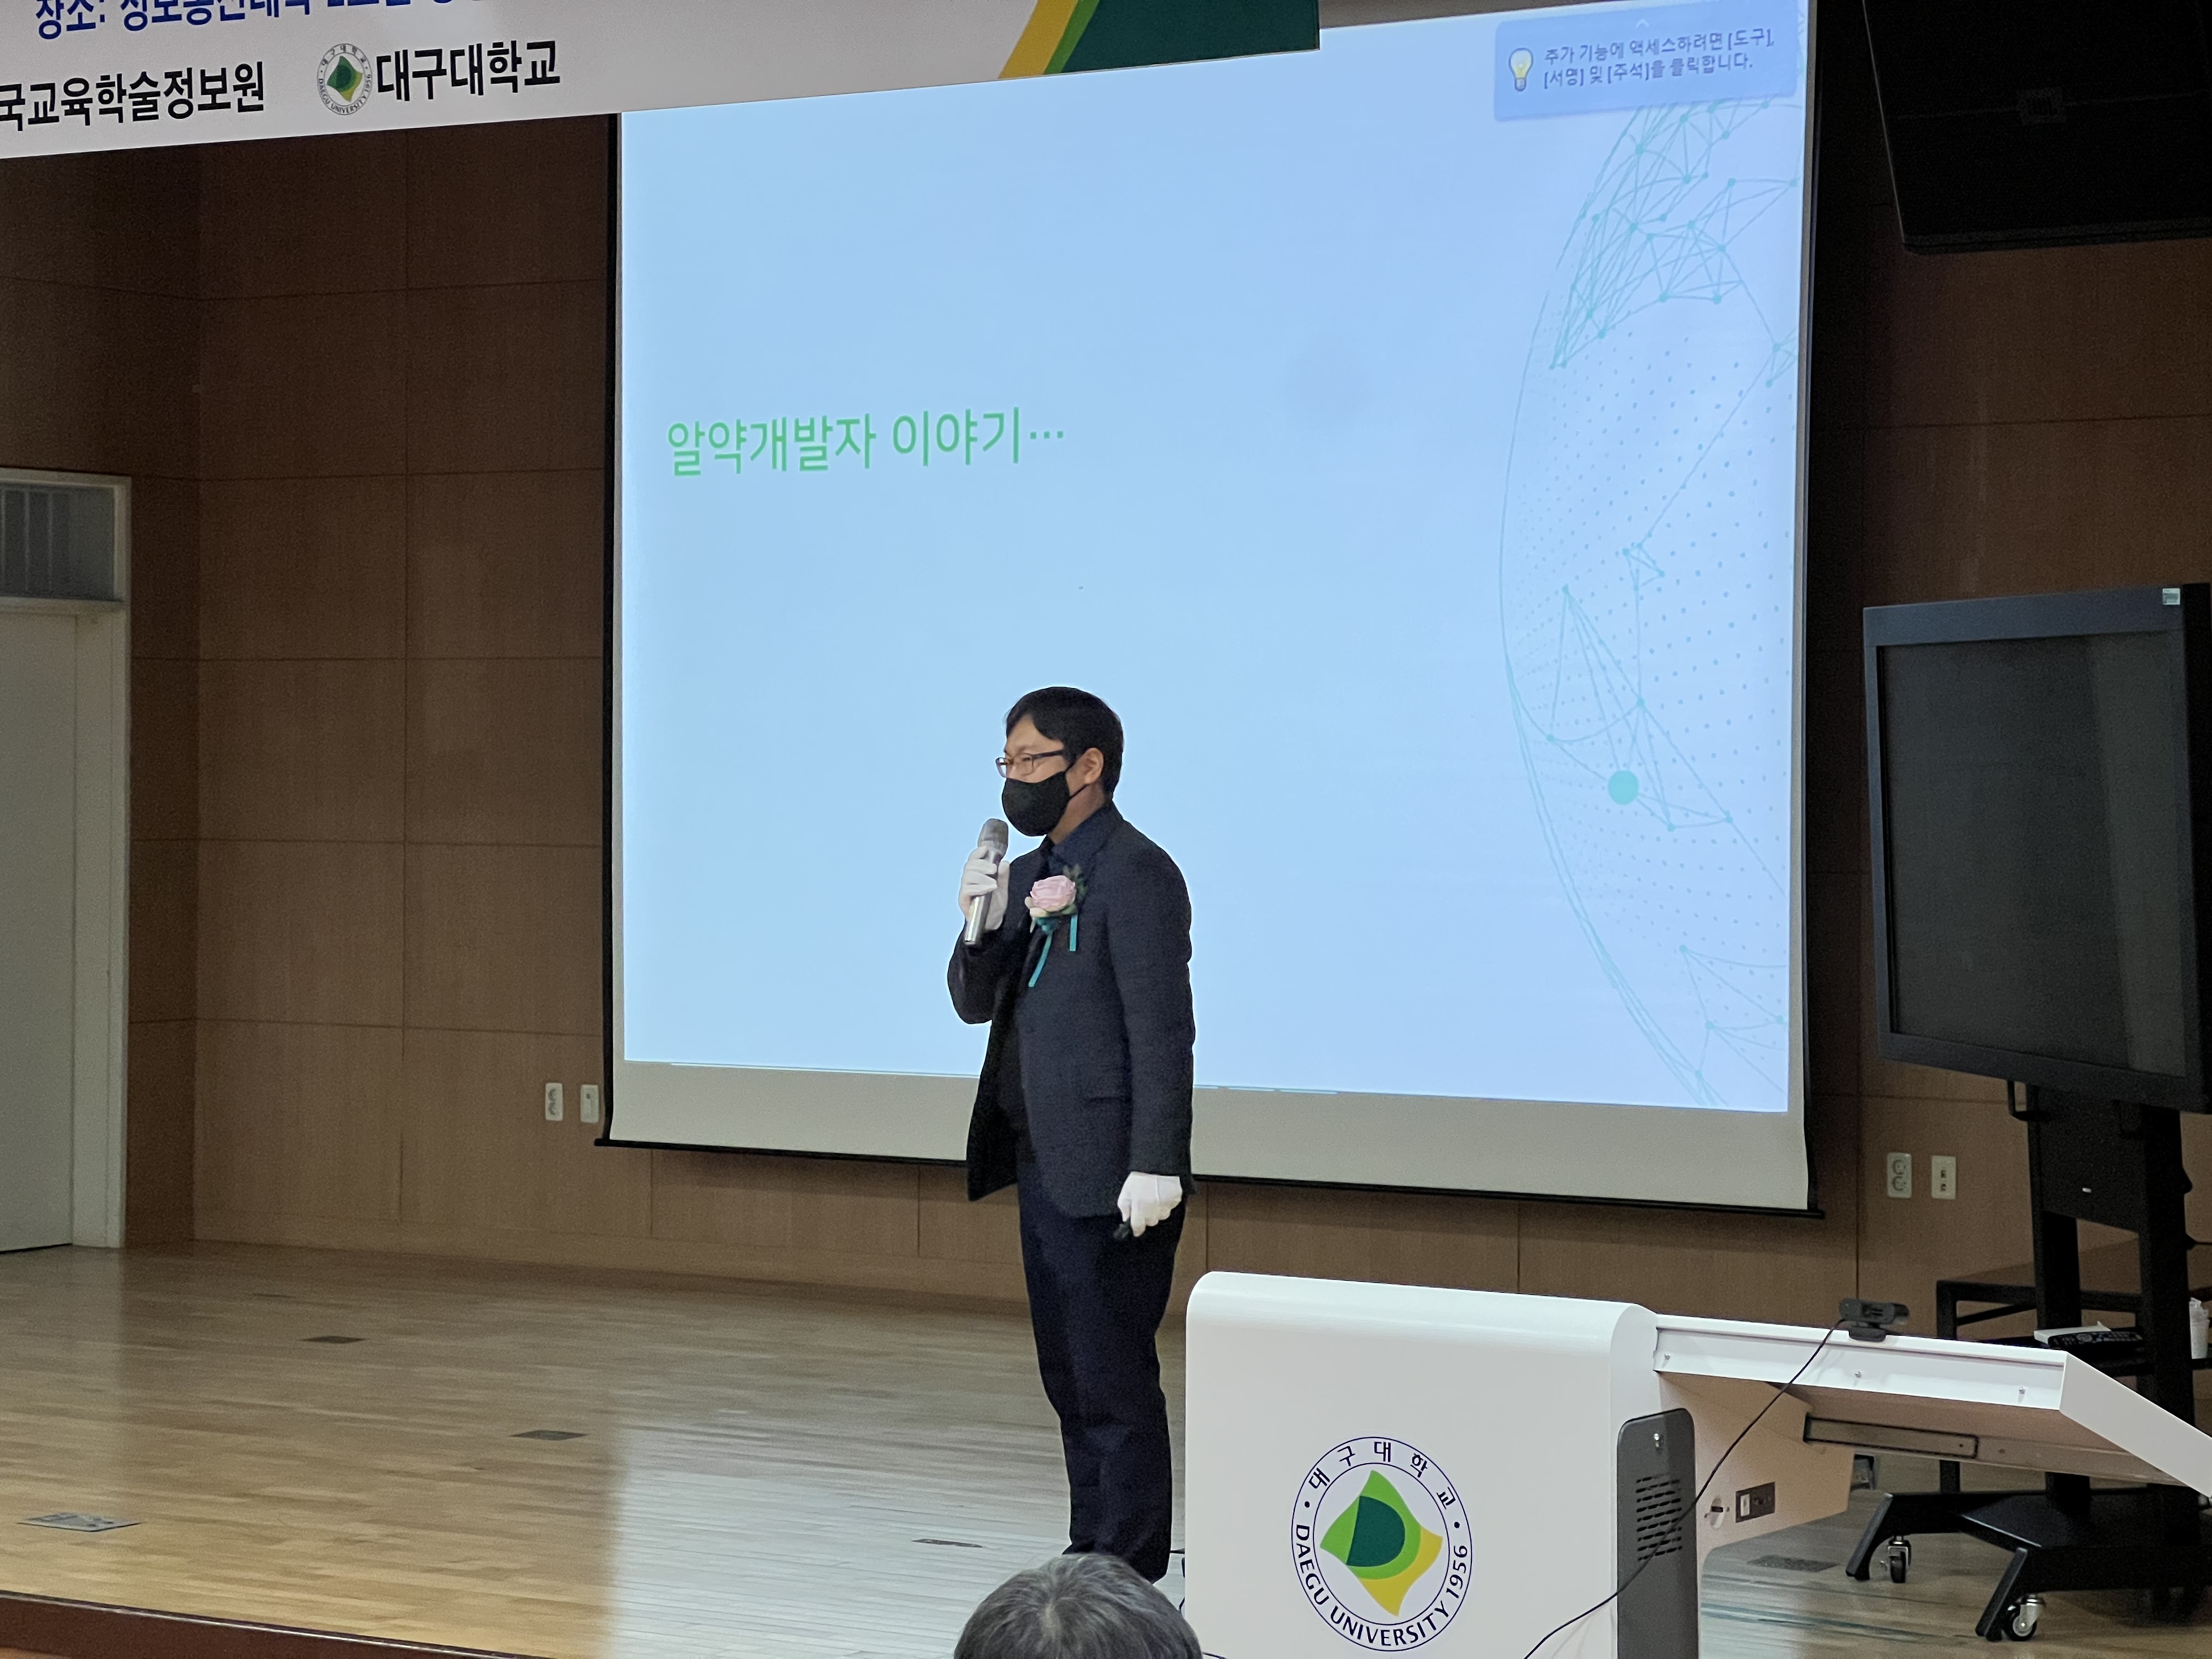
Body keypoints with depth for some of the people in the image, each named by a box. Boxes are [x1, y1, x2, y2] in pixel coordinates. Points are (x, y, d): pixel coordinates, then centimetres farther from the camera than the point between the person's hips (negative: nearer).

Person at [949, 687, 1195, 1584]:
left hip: (1108, 1176, -9)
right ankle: (1090, 1559, 22)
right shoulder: (1028, 875, 15)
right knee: (1070, 1376, 14)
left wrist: (1155, 1168, -22)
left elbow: (1162, 1030, -17)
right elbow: (977, 1004, 14)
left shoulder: (1136, 874, -12)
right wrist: (983, 927, -6)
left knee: (1113, 1381, -5)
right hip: (1045, 1167, 9)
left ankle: (1126, 1578, 1)